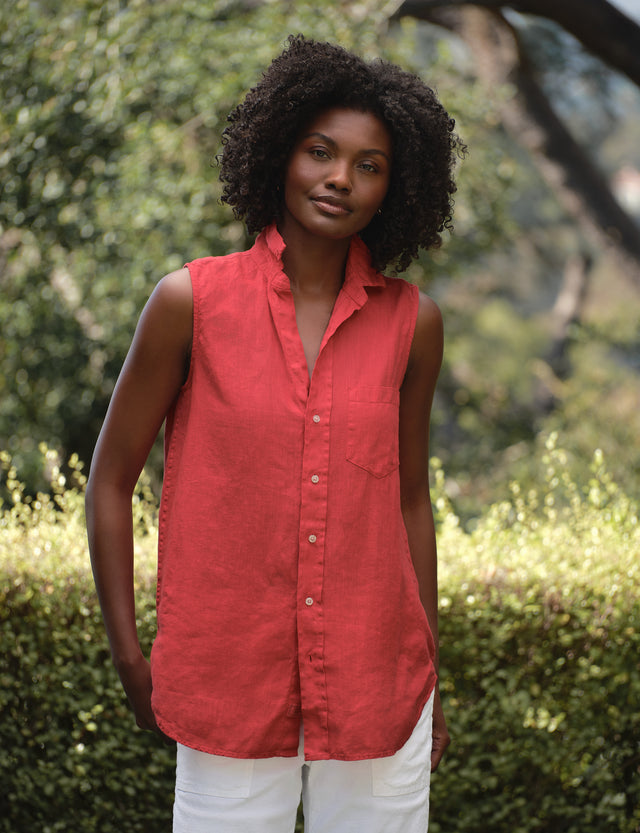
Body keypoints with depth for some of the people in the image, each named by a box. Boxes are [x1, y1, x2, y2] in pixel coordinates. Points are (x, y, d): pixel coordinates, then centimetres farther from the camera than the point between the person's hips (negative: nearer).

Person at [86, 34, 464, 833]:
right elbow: (109, 480, 2)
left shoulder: (411, 322, 2)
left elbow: (409, 498, 11)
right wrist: (128, 657, 1)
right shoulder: (191, 301, -5)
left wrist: (428, 676, 13)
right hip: (228, 693, -2)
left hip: (376, 694, 2)